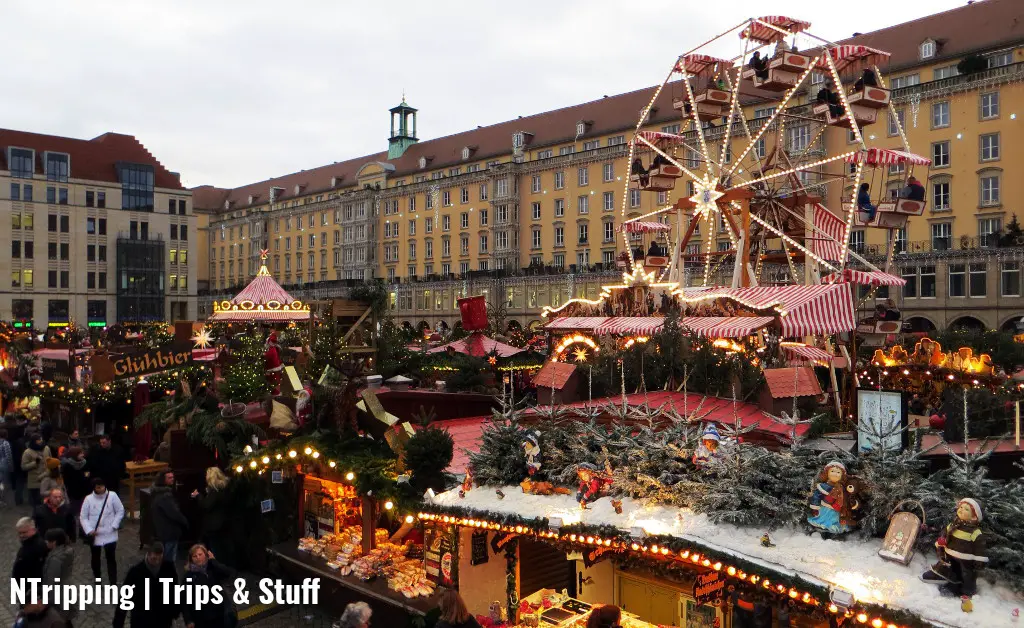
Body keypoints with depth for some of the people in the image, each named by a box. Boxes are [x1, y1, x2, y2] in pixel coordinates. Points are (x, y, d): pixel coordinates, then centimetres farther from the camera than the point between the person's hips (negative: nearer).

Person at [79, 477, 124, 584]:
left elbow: (120, 511, -2)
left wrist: (114, 525, -10)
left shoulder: (112, 496, -10)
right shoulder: (89, 499, -9)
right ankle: (97, 581, 38)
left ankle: (113, 583, 2)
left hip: (109, 534, -2)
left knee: (111, 558, -2)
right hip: (94, 535, 2)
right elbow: (83, 517, -3)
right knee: (95, 558, 19)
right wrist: (89, 530, -14)